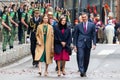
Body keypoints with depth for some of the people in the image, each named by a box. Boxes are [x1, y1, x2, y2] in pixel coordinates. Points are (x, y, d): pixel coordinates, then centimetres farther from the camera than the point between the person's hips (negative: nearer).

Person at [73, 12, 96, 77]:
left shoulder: (92, 25, 5)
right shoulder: (78, 26, 4)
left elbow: (94, 35, 4)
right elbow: (75, 36, 6)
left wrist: (94, 44, -6)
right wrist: (75, 45, 0)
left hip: (88, 44, 2)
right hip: (80, 44, -1)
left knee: (86, 59, 7)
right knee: (80, 57, -14)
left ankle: (84, 71, 18)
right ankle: (81, 71, -18)